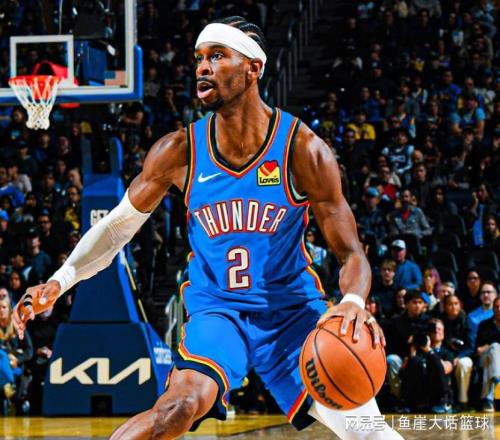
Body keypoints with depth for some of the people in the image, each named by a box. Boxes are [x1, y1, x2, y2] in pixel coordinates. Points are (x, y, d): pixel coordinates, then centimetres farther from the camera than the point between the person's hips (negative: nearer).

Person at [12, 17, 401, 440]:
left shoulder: (303, 149, -17)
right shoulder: (180, 151, -12)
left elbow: (350, 253, -14)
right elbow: (119, 223, 3)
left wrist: (354, 302, -37)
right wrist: (61, 280, -11)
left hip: (292, 308, 0)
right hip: (216, 306, 0)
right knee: (183, 403, -28)